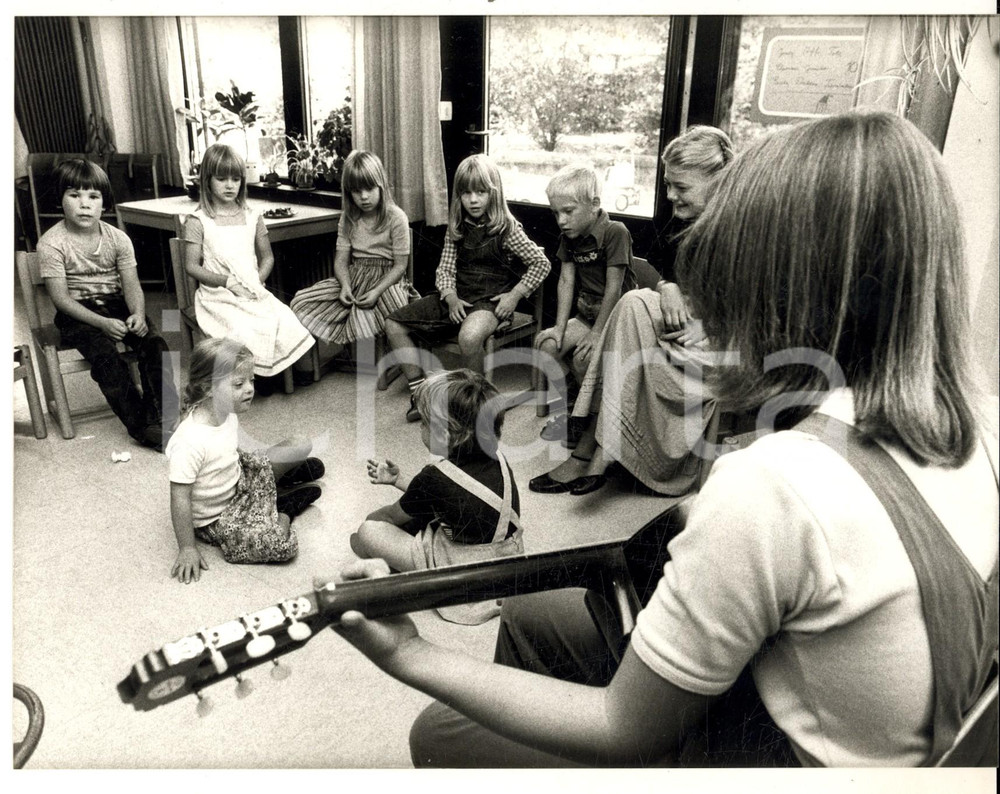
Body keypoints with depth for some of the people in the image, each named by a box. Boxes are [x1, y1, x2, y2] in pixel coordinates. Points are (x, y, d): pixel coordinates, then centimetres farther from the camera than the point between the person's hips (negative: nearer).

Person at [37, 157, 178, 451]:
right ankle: (140, 426, -22)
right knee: (105, 354, -29)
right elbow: (60, 297, -13)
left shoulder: (118, 238, 1)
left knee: (154, 344, -23)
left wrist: (138, 314, -24)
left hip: (117, 305, 3)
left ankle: (159, 419, -19)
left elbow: (131, 285, -2)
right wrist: (102, 323, -26)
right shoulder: (51, 243, -9)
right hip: (77, 313, -3)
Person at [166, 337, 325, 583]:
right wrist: (187, 548, -21)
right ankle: (285, 511, 6)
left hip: (238, 486, 7)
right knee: (282, 544, -25)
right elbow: (180, 498, -27)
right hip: (216, 519, -7)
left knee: (300, 446, -1)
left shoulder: (228, 415, -9)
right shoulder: (189, 442, -34)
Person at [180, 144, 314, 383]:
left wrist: (258, 281, -5)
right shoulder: (197, 222, -1)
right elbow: (192, 266, -4)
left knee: (285, 321, -20)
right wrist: (228, 281, -15)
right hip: (217, 295, -4)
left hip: (253, 291, 4)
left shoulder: (252, 217, 10)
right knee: (243, 330, -30)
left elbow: (267, 257, 15)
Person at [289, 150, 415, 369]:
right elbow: (341, 259, 4)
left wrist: (376, 292, -23)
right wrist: (345, 286, -17)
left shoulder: (396, 217, -8)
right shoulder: (349, 219, 8)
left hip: (386, 279, -5)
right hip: (354, 278, 6)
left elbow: (400, 265, -9)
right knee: (301, 302, -13)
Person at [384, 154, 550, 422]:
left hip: (490, 301, -6)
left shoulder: (507, 229, -6)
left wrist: (515, 295, -12)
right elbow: (445, 269, 7)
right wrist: (450, 298, -12)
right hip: (456, 298, 7)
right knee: (394, 324, -2)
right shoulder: (456, 229, 9)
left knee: (469, 336, -41)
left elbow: (541, 263, -5)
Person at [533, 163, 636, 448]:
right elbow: (566, 282, 1)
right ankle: (569, 406, 6)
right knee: (546, 343, -12)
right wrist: (560, 327, -8)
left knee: (584, 357, -28)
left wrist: (598, 332, -20)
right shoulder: (568, 237, 3)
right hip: (585, 314, 7)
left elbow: (613, 287, -21)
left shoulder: (615, 232, -19)